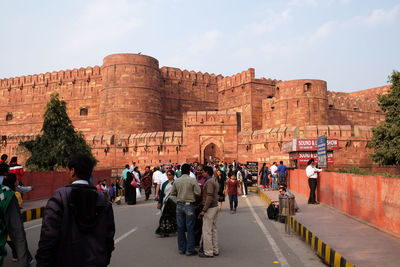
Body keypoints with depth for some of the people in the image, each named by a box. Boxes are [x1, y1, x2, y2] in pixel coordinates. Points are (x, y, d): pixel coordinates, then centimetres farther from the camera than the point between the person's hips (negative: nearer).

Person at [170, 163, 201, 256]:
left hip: (179, 205, 4)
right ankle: (189, 250, 6)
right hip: (189, 205, -4)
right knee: (190, 228, 2)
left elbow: (172, 193, 9)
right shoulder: (192, 180, -10)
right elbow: (198, 192, -12)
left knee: (180, 227, 11)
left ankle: (181, 248, 19)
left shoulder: (177, 181, 1)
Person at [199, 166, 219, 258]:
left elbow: (209, 197, -24)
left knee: (207, 230, -4)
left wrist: (204, 210, -22)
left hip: (210, 208, -10)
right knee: (213, 229, 14)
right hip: (215, 206, 10)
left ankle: (208, 252, 0)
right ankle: (215, 250, 19)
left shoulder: (209, 182, -16)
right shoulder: (214, 181, 14)